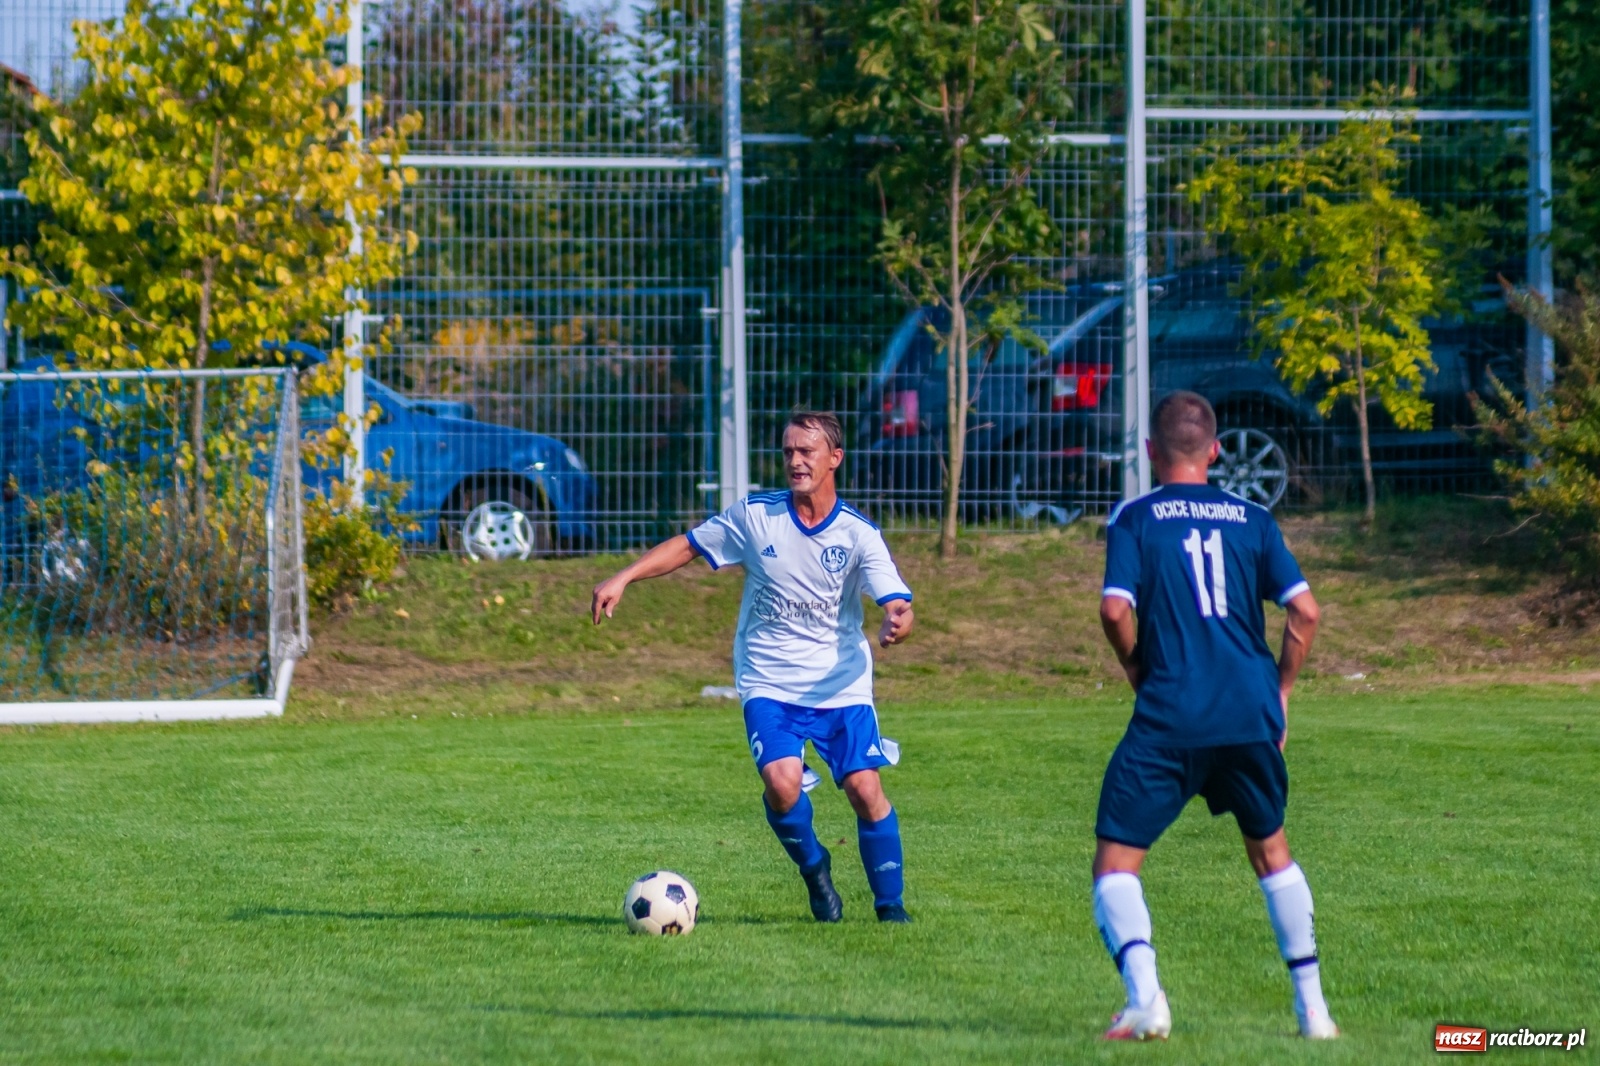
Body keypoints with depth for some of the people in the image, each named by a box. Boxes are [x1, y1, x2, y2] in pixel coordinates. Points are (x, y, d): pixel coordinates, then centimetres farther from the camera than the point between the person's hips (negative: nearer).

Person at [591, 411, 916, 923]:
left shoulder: (858, 534, -6)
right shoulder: (755, 515, -2)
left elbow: (898, 605, -14)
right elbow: (687, 545, 9)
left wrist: (895, 623, -38)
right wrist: (622, 578, -1)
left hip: (841, 687, 0)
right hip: (769, 685, 0)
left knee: (865, 788, -13)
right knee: (781, 782, -23)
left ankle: (890, 903, 8)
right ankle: (813, 867, 8)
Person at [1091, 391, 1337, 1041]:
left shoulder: (1134, 518, 2)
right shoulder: (1251, 518, 10)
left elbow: (1115, 610, -11)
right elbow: (1305, 610, 3)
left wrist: (1139, 673, 7)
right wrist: (1280, 694, 14)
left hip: (1169, 718, -3)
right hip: (1251, 712, 3)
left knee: (1116, 859, 2)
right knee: (1270, 849, 23)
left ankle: (1144, 997, -21)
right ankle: (1312, 1005, 20)